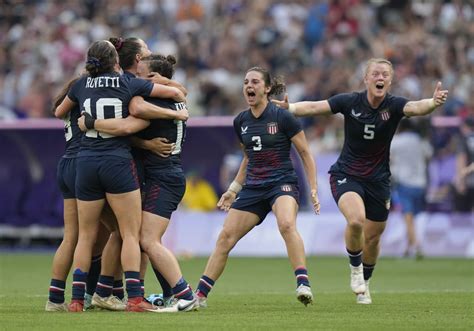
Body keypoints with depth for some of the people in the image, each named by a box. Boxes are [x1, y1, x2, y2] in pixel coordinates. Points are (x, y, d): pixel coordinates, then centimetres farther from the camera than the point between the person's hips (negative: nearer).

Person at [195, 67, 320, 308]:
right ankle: (200, 295, 6)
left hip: (282, 183, -6)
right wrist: (233, 189, 20)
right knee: (225, 236, -1)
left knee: (287, 224, -35)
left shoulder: (282, 118, -9)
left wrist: (313, 189, -7)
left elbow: (305, 154, -2)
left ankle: (303, 285, -37)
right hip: (253, 187, 6)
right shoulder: (240, 122, 8)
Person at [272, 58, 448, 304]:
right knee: (356, 220, -28)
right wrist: (289, 108, -34)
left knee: (372, 237, 10)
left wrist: (434, 102, -55)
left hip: (378, 180, 2)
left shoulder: (394, 106, -13)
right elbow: (314, 107, -15)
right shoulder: (350, 102, -12)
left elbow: (416, 107, -33)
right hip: (346, 175, -2)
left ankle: (364, 283, 38)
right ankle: (355, 268, 0)